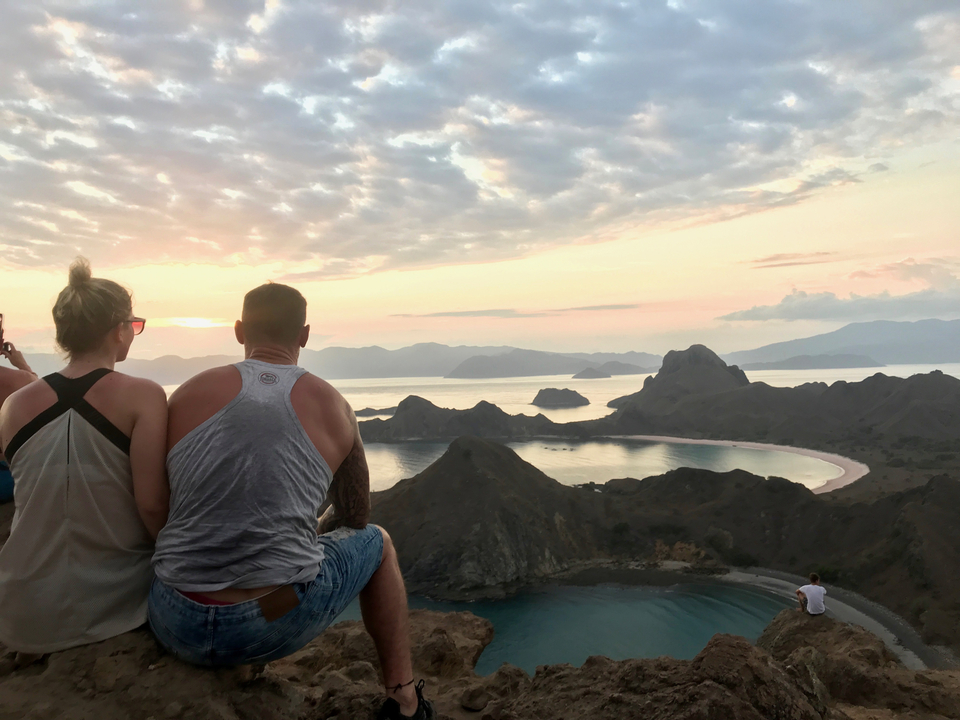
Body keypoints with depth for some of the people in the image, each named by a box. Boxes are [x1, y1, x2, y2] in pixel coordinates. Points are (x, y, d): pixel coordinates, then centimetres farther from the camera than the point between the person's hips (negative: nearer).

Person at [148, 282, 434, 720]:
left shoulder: (190, 393, 1)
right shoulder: (331, 406, -2)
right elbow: (355, 516, 11)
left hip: (176, 627, 3)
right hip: (278, 627, -2)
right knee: (377, 544, 25)